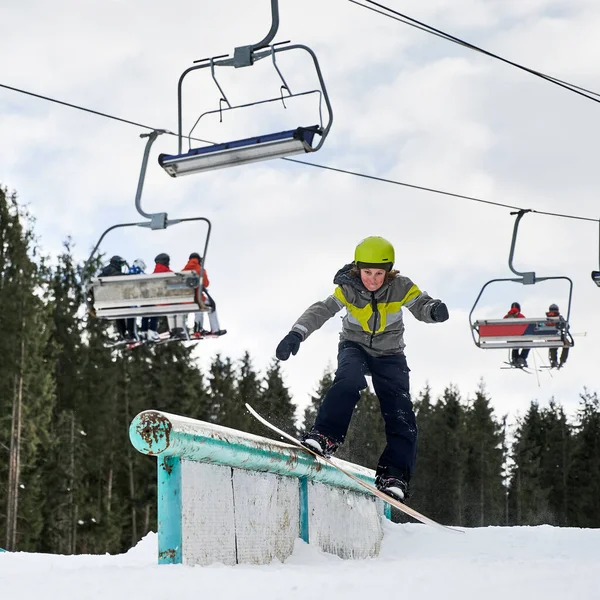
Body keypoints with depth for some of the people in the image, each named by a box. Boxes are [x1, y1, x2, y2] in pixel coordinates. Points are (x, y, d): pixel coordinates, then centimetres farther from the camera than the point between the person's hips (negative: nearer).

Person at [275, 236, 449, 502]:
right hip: (355, 346, -1)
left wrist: (434, 310, -48)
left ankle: (394, 474, -7)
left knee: (401, 415, -12)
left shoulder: (400, 287, -17)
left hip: (389, 354, 1)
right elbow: (320, 310, -30)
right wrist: (297, 333, -47)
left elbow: (421, 305, -23)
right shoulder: (348, 289, -21)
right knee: (349, 379, -36)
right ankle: (325, 436, -34)